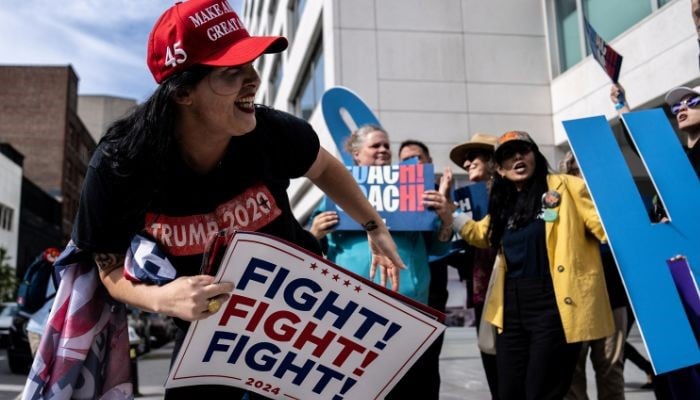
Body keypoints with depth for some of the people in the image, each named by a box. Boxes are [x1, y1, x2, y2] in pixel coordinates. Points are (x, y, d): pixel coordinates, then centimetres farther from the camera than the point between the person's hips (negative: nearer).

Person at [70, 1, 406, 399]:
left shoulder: (272, 132, -26)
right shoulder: (118, 166, -27)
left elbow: (324, 168, -1)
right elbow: (112, 268, -12)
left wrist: (374, 226, 5)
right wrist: (162, 298, -33)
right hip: (208, 330, 0)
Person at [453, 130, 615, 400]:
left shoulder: (565, 187, -2)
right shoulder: (504, 204, 14)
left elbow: (605, 226, -8)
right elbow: (482, 234, 31)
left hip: (555, 306, -6)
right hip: (513, 308, 6)